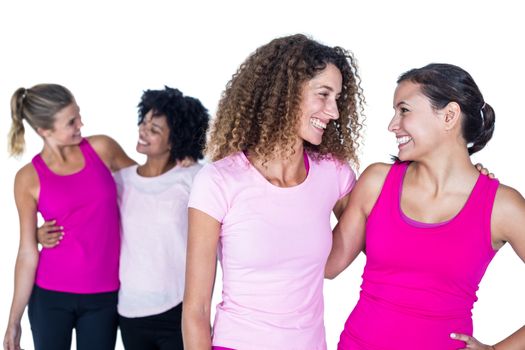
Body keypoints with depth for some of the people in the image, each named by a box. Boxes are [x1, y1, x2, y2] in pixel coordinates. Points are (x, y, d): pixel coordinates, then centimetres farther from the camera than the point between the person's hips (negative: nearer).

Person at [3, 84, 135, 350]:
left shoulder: (101, 148, -1)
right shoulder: (29, 178, -5)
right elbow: (27, 253, -2)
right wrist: (14, 318, 0)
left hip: (105, 297, 2)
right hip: (50, 297, -1)